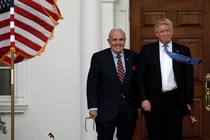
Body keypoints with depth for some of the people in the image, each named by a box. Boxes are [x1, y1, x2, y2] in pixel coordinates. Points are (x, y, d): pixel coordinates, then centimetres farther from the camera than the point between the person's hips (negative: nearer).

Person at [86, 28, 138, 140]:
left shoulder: (133, 57, 3)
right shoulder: (98, 57, -3)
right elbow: (92, 84, -4)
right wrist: (93, 107, -10)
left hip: (128, 108, 3)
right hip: (106, 108, -2)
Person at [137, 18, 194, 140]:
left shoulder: (183, 50, 6)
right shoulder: (147, 50, 5)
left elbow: (189, 78, 6)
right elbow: (141, 76, 3)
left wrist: (189, 101, 1)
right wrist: (144, 99, -6)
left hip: (175, 101, 0)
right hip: (153, 102, 0)